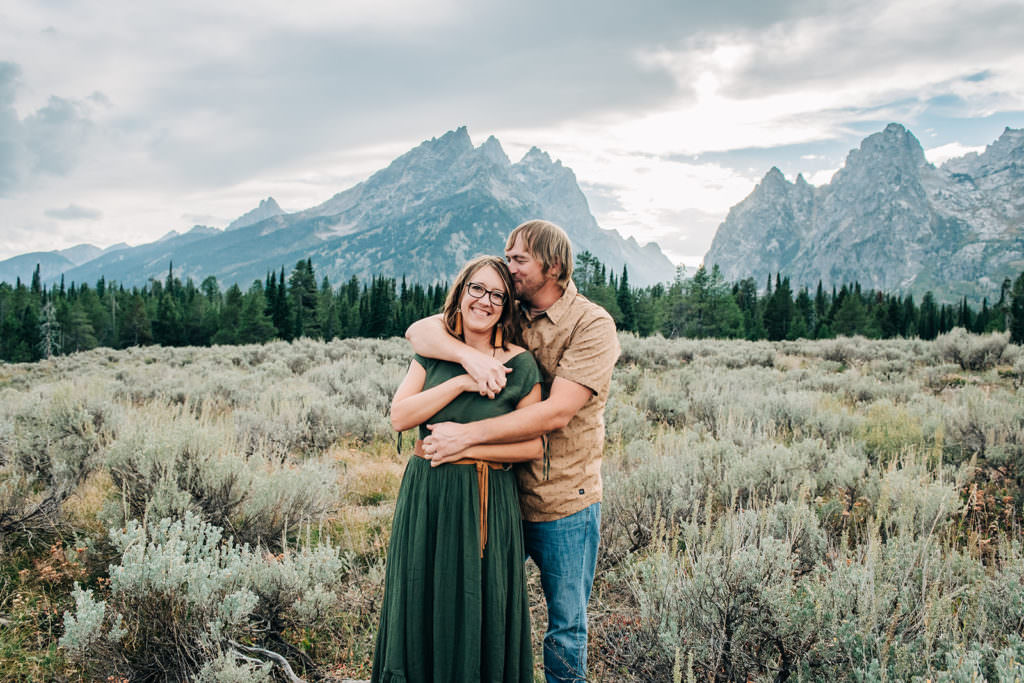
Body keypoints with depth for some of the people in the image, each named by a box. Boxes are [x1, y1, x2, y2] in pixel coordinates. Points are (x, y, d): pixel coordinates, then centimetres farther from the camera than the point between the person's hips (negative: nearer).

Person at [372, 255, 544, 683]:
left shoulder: (520, 365, -4)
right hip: (424, 498, 3)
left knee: (479, 616, 7)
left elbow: (533, 446, -6)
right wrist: (461, 381, -16)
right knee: (421, 611, 14)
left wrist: (466, 446, -13)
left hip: (485, 506, -3)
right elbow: (399, 416, -8)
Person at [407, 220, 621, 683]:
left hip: (563, 501, -4)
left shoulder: (592, 325, -12)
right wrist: (470, 354, -26)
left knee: (567, 624, 12)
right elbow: (419, 331, -6)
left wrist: (468, 434, -24)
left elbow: (556, 413, -22)